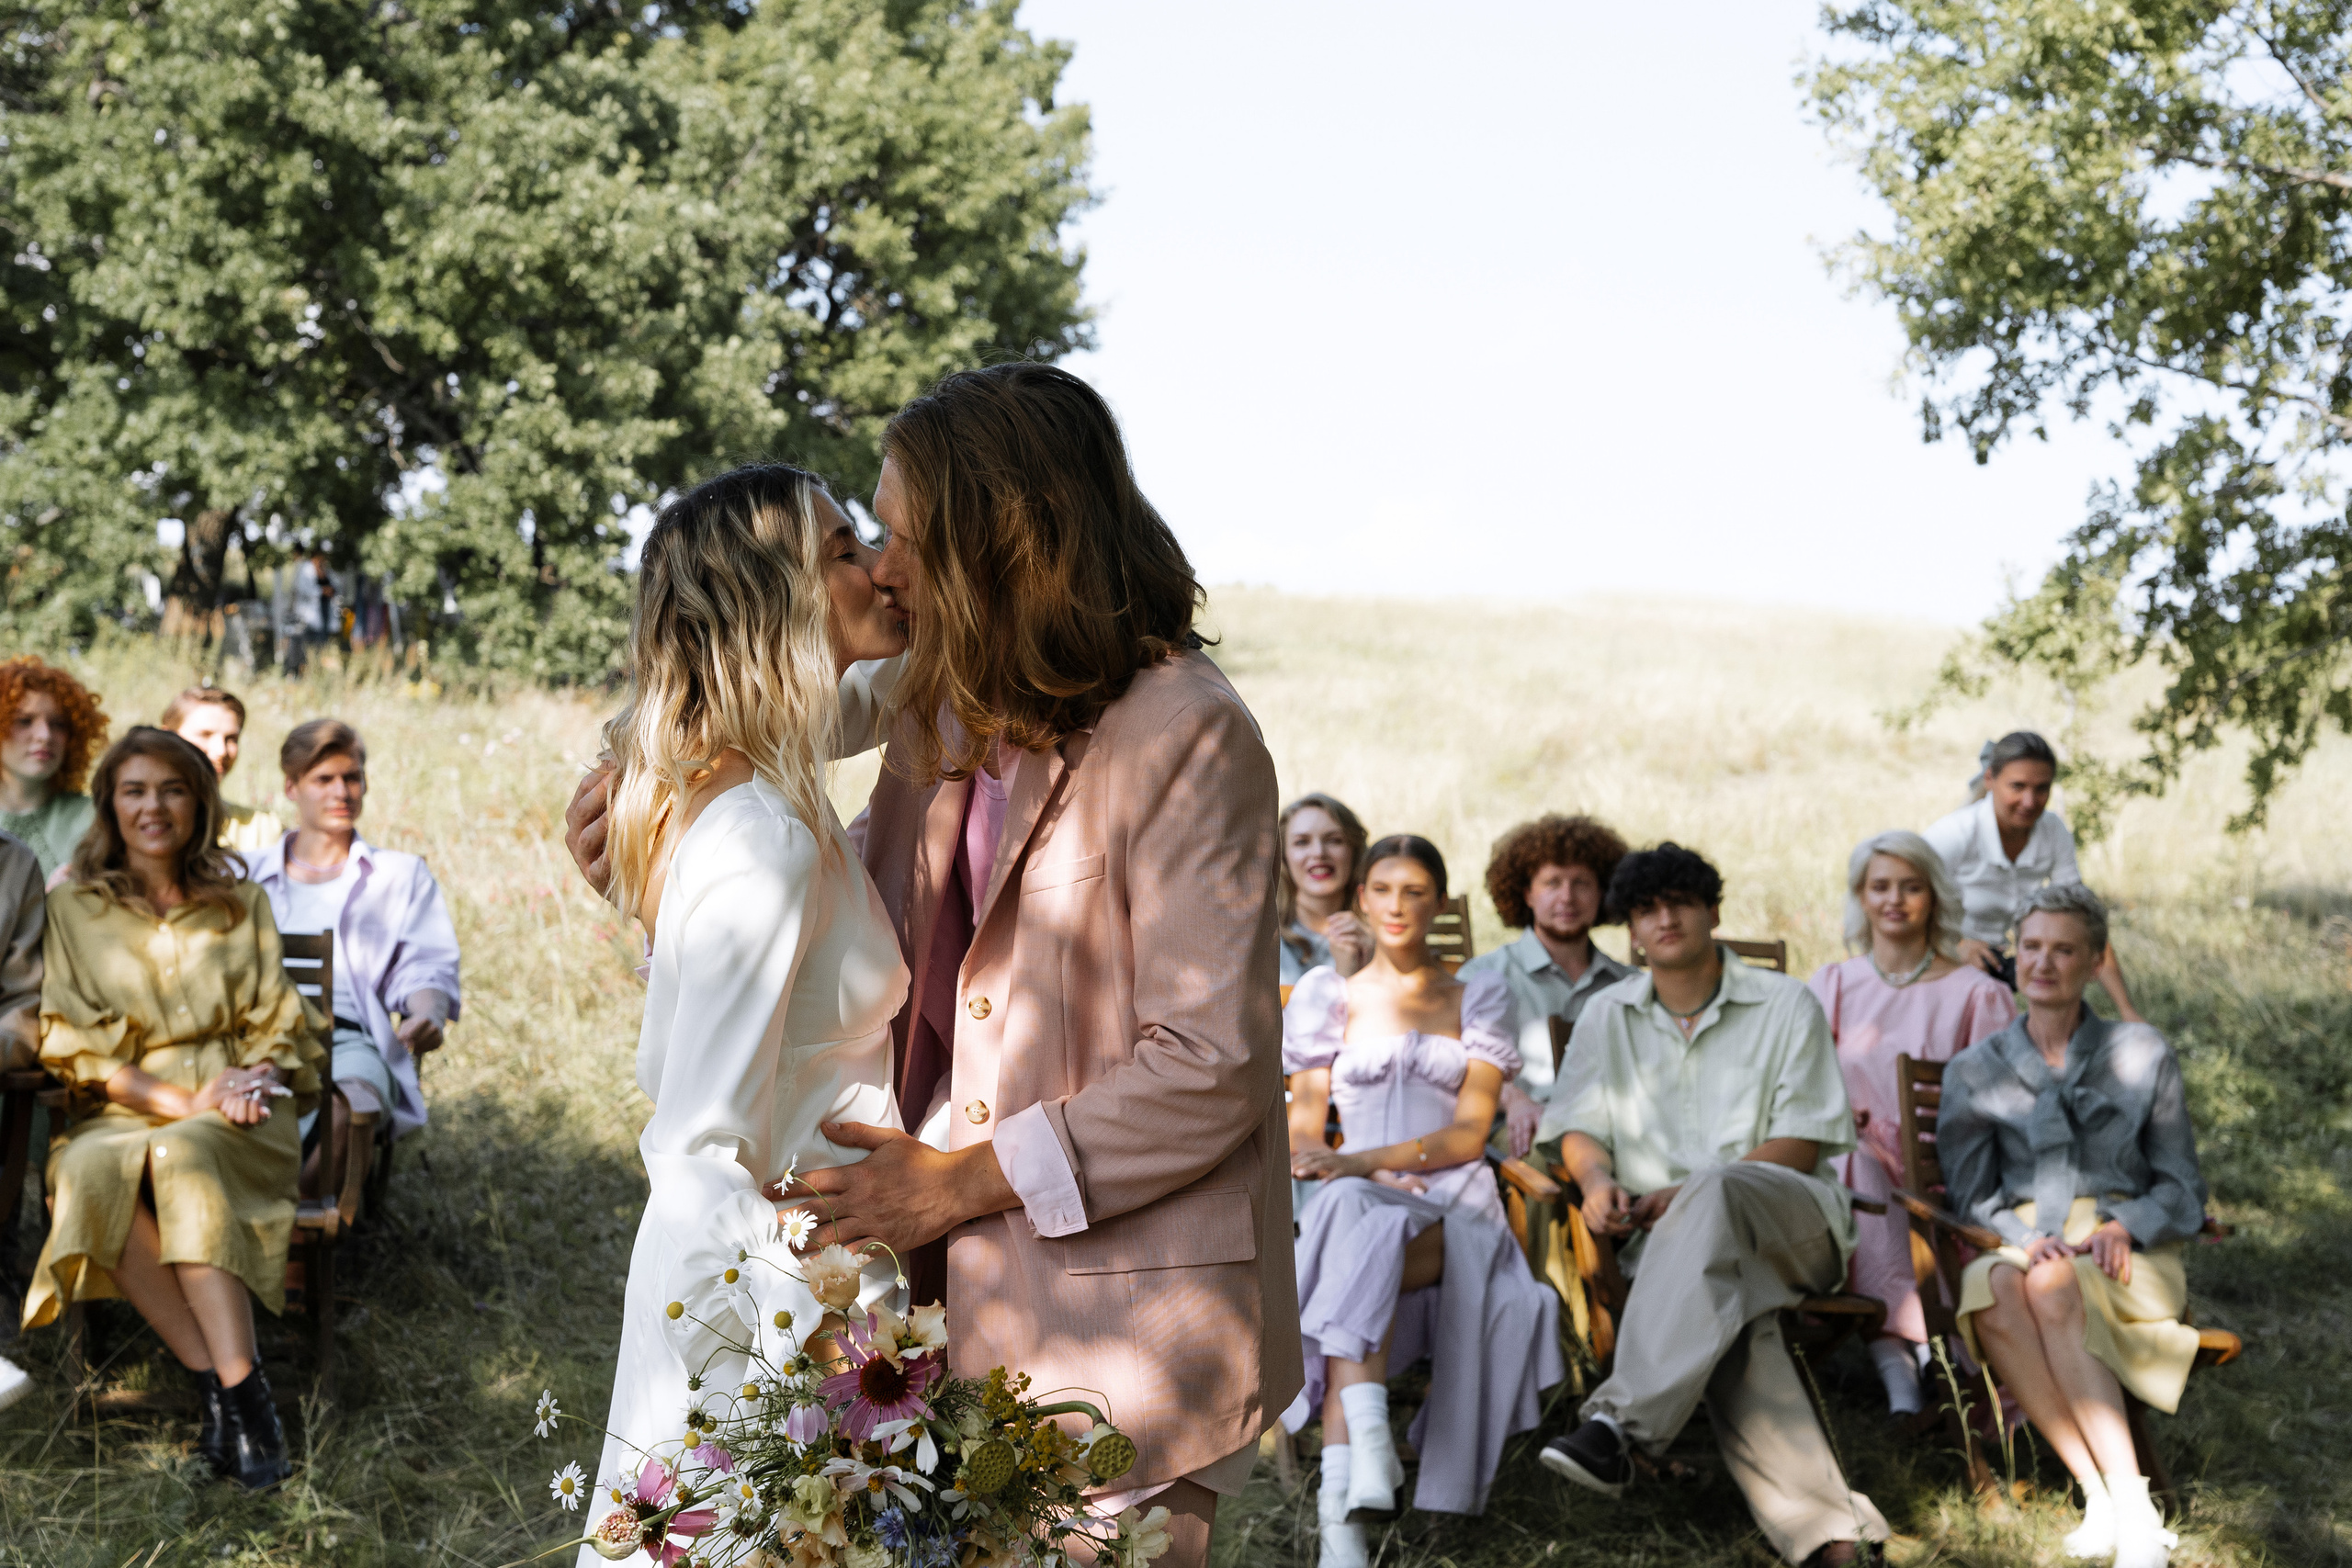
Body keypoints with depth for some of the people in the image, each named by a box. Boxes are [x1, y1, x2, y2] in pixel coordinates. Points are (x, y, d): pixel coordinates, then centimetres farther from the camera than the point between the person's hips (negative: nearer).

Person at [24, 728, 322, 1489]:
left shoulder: (240, 902, 15)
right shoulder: (73, 908, 11)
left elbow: (278, 1025, 13)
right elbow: (75, 1046, 2)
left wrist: (256, 1077, -11)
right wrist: (184, 1099, -11)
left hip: (239, 1118, 0)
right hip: (122, 1112, 0)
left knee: (184, 1156, -37)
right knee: (92, 1172, -36)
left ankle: (234, 1388, -43)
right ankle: (224, 1384, -35)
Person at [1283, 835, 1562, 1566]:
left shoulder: (1479, 999, 15)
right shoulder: (1329, 998, 19)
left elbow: (1468, 1134, 3)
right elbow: (1302, 1135, 13)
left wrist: (1366, 1159, -13)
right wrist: (1365, 1173, -9)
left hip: (1454, 1209, 0)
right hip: (1359, 1199, 1)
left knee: (1365, 1246, -38)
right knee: (1348, 1215, -39)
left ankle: (1341, 1501, -50)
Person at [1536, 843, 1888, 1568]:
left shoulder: (1786, 1006, 8)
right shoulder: (1607, 1016, 19)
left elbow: (1800, 1147, 0)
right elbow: (1579, 1128, 14)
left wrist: (1686, 1194, -13)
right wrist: (1598, 1179, -12)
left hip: (1792, 1219, -2)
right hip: (1669, 1237, 2)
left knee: (1714, 1196, -40)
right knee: (1723, 1312, -36)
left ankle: (1621, 1424, -49)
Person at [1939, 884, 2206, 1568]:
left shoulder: (2142, 1055, 14)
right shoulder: (1974, 1071, 16)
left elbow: (2183, 1191, 12)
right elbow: (1968, 1195, 7)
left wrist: (2122, 1228, -10)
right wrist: (2026, 1239, -14)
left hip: (2128, 1259, -1)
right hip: (2016, 1247, 1)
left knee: (2054, 1290, -38)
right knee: (1994, 1289, -38)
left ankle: (2133, 1509, -44)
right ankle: (2099, 1494, -40)